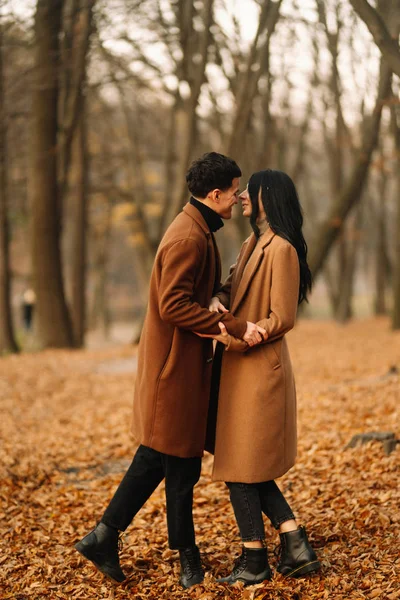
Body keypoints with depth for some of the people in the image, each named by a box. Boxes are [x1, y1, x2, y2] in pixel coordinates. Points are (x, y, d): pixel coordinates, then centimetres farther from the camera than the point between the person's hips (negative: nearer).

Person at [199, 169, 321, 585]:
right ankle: (297, 547, 18)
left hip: (258, 369, -10)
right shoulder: (252, 245, 14)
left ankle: (254, 561, 13)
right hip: (239, 367, 10)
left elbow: (282, 318, -18)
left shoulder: (282, 249, -15)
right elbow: (231, 287, 13)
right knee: (248, 466, 14)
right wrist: (217, 301, -9)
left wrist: (237, 340, -21)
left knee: (240, 466, 0)